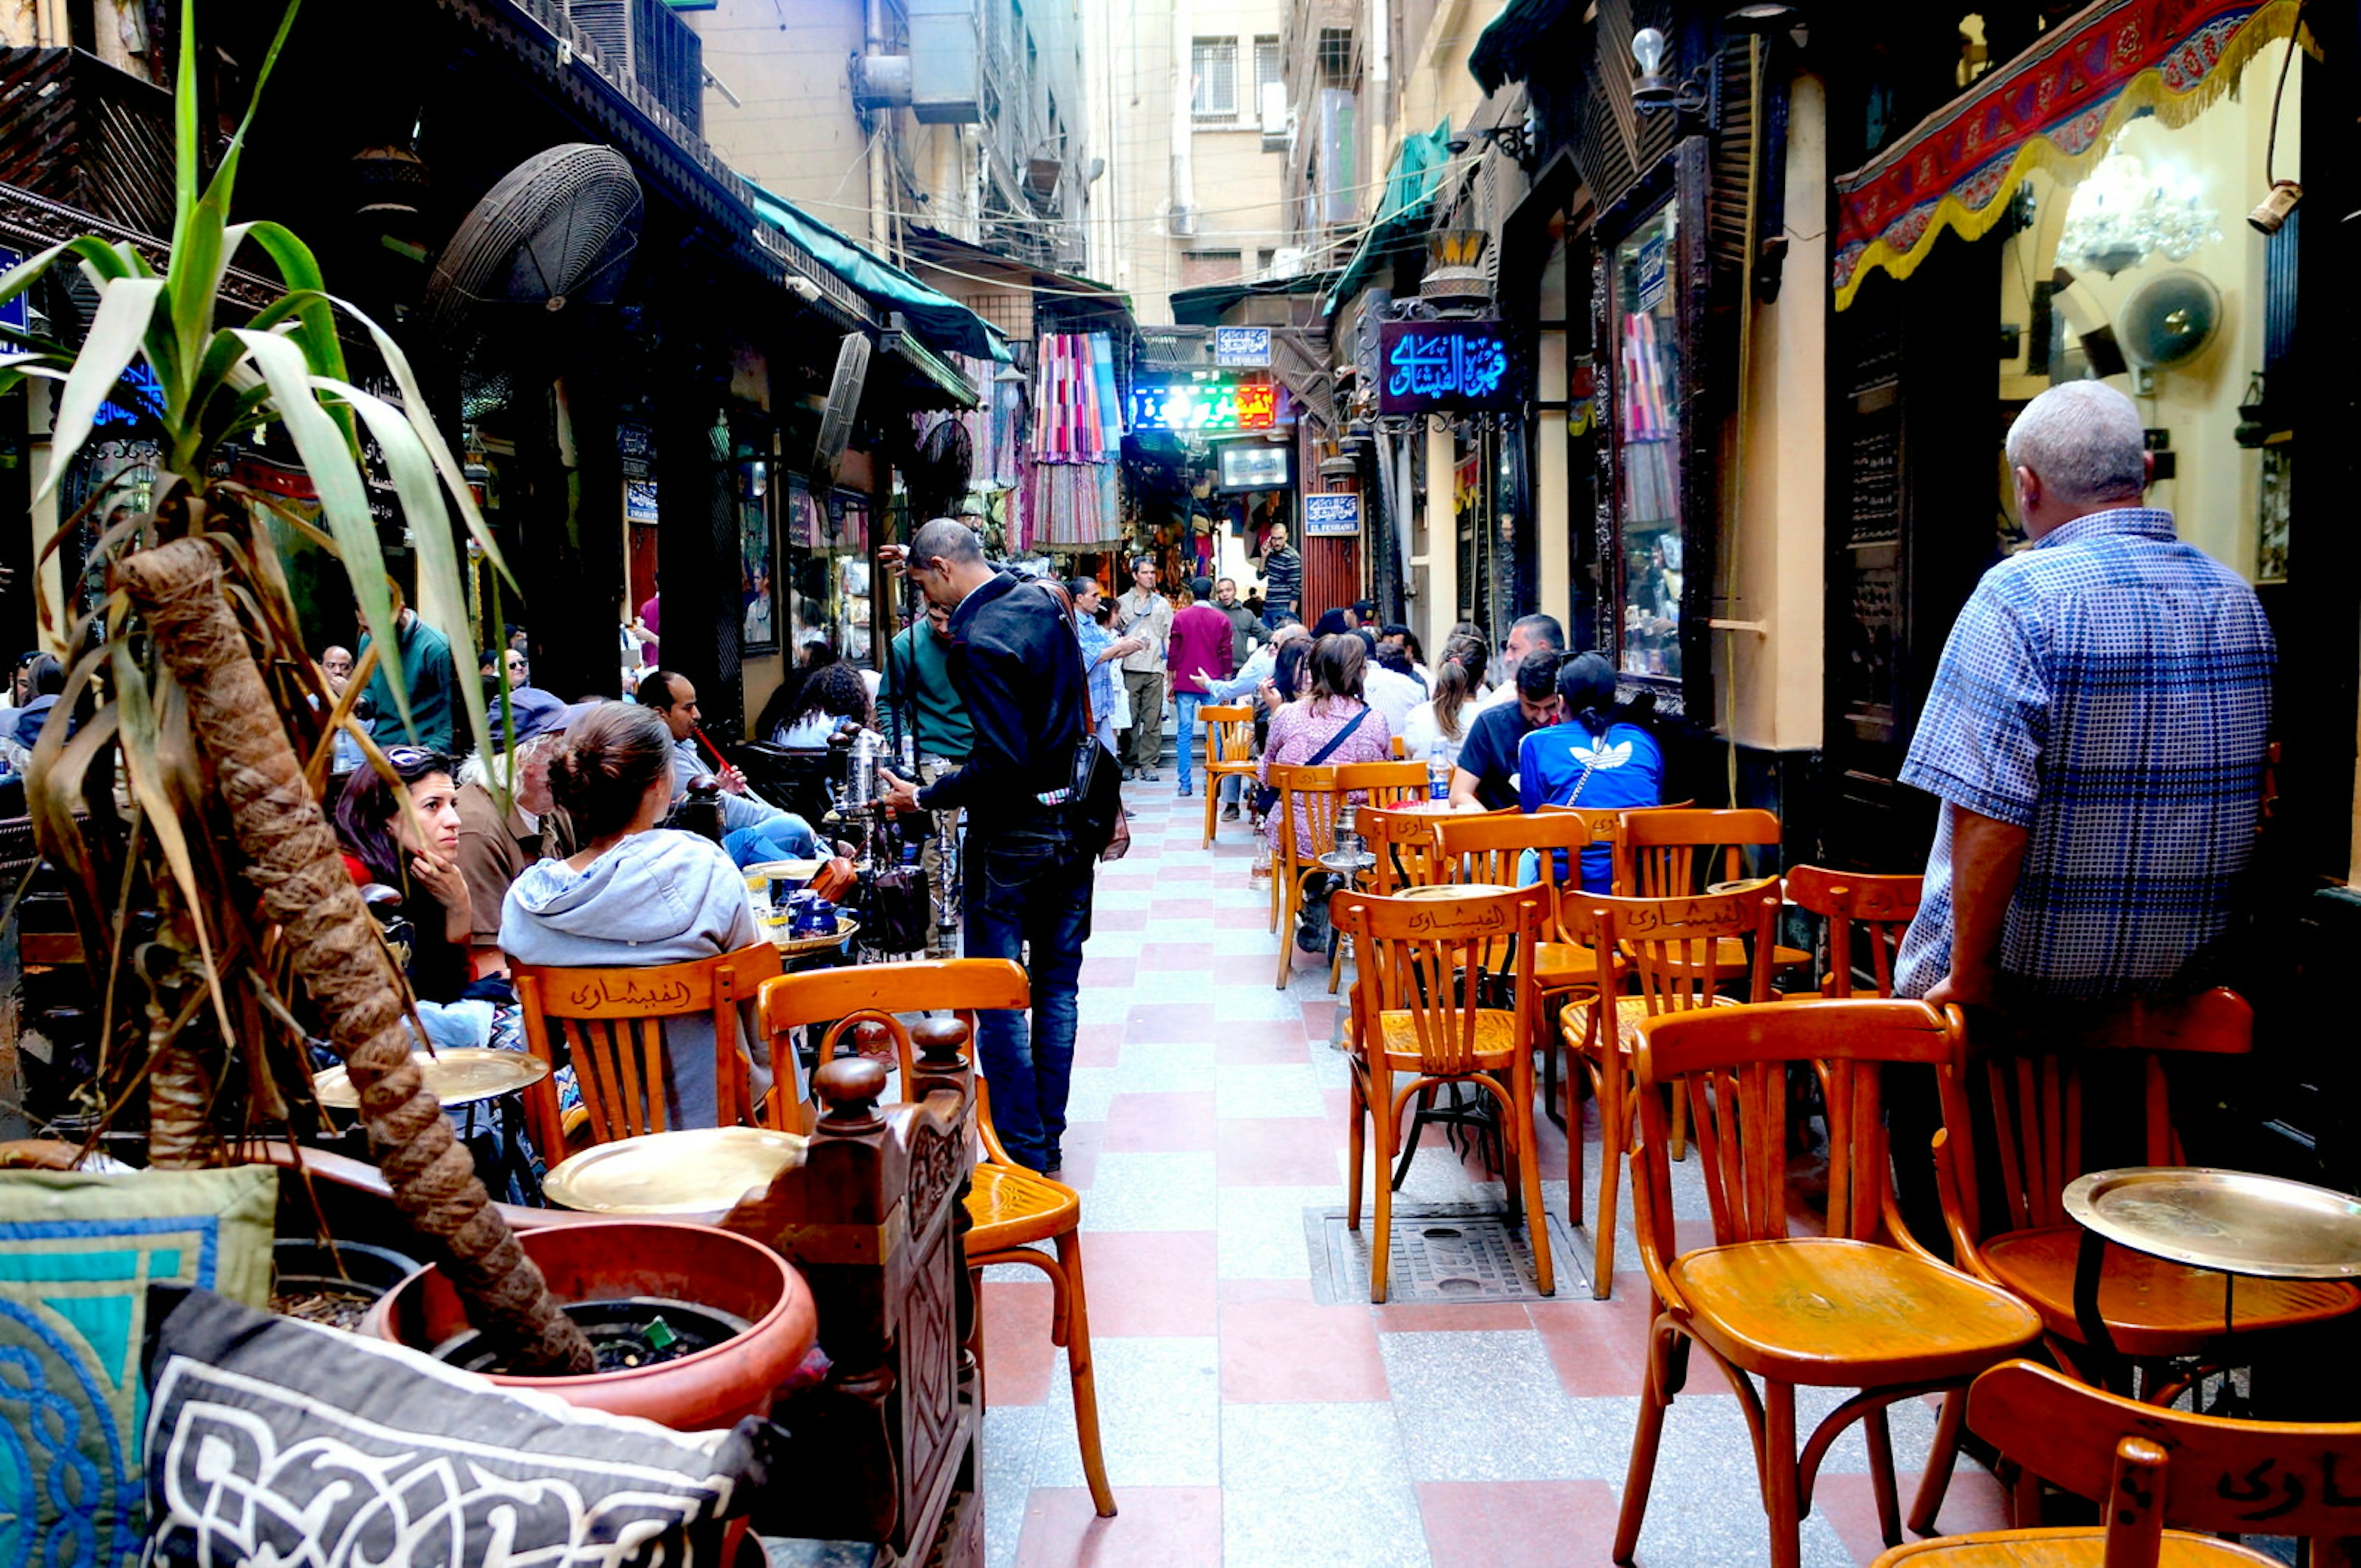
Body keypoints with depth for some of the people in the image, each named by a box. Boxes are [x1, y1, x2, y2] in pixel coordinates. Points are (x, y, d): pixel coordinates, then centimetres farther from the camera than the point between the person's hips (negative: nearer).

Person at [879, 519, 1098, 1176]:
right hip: (1072, 826, 8)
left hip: (1011, 839, -8)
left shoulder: (979, 642, -21)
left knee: (998, 1001, 3)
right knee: (1057, 988, 14)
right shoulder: (1041, 600, 4)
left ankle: (1024, 1154, 8)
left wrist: (924, 798, -14)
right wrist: (919, 561, 30)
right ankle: (1049, 1142, 24)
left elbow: (1002, 763, -25)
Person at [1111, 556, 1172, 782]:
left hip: (1155, 670, 1)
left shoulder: (1162, 604, 15)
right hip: (1130, 669, -1)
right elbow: (1115, 634, 11)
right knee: (1130, 718, -2)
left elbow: (1170, 637, 12)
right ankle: (1129, 763, 4)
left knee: (1153, 719, -1)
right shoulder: (1123, 602, 10)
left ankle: (1148, 763, 4)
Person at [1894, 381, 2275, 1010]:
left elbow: (1989, 816, -25)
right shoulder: (2240, 599, 6)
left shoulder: (2021, 596, -18)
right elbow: (2250, 802, 15)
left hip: (2035, 968, -7)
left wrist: (1968, 976, -17)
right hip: (2177, 971, 7)